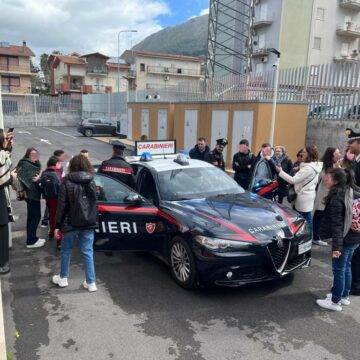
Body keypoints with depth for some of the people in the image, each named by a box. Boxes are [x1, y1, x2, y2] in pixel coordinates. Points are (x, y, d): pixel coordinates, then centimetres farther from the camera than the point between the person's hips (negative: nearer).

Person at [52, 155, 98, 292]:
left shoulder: (67, 182, -9)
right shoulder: (92, 182, 3)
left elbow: (62, 205, -9)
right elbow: (94, 203, 9)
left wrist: (58, 225, -4)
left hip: (71, 223, -3)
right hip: (88, 223, 3)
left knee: (66, 250, 17)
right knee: (87, 252, 8)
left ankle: (63, 278, 30)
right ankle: (91, 282, 10)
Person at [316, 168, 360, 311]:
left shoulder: (336, 199, -22)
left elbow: (337, 224, -24)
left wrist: (337, 245, -23)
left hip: (345, 239, -9)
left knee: (338, 270, 3)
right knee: (346, 267, 20)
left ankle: (335, 302, 14)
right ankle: (344, 296, 34)